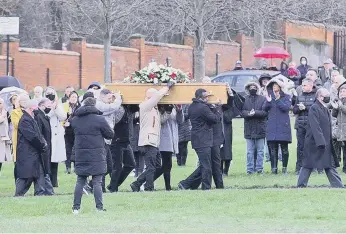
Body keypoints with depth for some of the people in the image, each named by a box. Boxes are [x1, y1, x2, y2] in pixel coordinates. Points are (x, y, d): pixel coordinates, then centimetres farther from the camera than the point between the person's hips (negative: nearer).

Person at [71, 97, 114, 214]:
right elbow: (110, 134, -3)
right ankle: (99, 207, -1)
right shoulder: (99, 119, -10)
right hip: (96, 156, -4)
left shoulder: (75, 120, 3)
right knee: (97, 182, 0)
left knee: (80, 182, 10)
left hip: (80, 155, 4)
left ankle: (76, 207, 8)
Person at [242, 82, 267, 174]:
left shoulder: (263, 99, 3)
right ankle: (250, 169, 4)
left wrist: (255, 113, -18)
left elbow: (265, 112, -5)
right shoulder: (245, 99, 9)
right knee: (249, 151, 2)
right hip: (249, 128, 1)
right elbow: (242, 112, 0)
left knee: (260, 150, 1)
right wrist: (248, 113, -20)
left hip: (260, 128, -1)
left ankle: (259, 168, 6)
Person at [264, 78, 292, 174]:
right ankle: (274, 167, 0)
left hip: (283, 126, -3)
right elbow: (265, 109, 7)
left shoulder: (286, 97, 5)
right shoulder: (270, 96, 14)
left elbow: (286, 108, -10)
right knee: (272, 148, -2)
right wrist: (268, 101, -11)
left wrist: (278, 100, -17)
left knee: (284, 148, -1)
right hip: (272, 127, 3)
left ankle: (284, 168, 6)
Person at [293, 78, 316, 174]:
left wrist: (305, 107, -13)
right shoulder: (300, 97, 16)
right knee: (300, 146, 3)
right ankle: (299, 167, 6)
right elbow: (294, 110, 13)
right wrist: (299, 108, -7)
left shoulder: (316, 96, 0)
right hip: (300, 125, 4)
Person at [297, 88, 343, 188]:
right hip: (314, 143, -9)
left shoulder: (325, 109, 13)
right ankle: (301, 185, 5)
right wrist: (321, 142, -27)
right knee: (308, 166, -2)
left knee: (330, 166, 7)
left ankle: (338, 186, 8)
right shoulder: (314, 109, -15)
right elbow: (315, 127, -23)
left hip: (326, 144, 9)